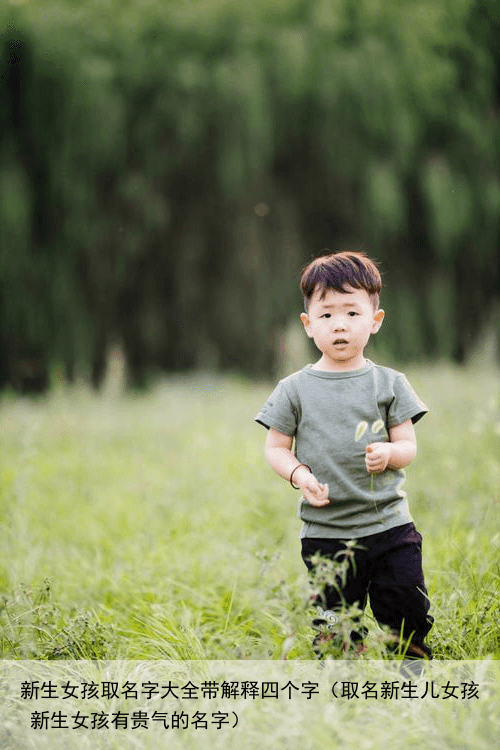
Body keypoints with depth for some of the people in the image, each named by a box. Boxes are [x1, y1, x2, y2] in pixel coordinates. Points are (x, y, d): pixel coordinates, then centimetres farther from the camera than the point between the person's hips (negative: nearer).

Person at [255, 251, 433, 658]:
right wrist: (299, 474, -13)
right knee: (338, 628, 3)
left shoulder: (389, 383, 3)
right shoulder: (295, 389, 2)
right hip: (325, 531, 0)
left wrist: (388, 453, -20)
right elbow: (276, 448, 6)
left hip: (389, 523, 0)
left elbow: (408, 446, 3)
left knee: (410, 613, 1)